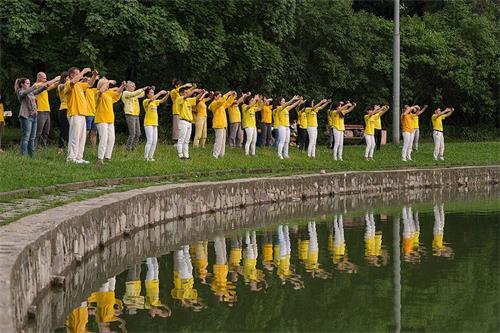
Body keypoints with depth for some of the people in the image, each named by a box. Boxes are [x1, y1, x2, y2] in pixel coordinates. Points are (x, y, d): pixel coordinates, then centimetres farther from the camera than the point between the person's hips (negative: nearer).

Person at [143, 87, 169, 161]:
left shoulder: (155, 102, 16)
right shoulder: (145, 101, -6)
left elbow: (162, 101, 10)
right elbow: (151, 99, -25)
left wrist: (167, 95, -7)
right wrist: (160, 93, -23)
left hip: (155, 124, 8)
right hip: (148, 124, -8)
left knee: (154, 141, 4)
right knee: (150, 140, -12)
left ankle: (150, 157, 9)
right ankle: (146, 157, -7)